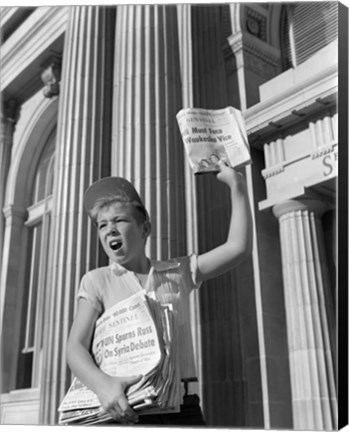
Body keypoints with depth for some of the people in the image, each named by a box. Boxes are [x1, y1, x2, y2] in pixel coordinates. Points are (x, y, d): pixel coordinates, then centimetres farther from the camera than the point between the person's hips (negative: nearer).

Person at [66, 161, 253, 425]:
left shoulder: (177, 272, 12)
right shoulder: (97, 281, 6)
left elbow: (239, 248, 7)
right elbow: (76, 348, -4)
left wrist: (237, 184, 6)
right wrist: (102, 385, -25)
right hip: (126, 409, -2)